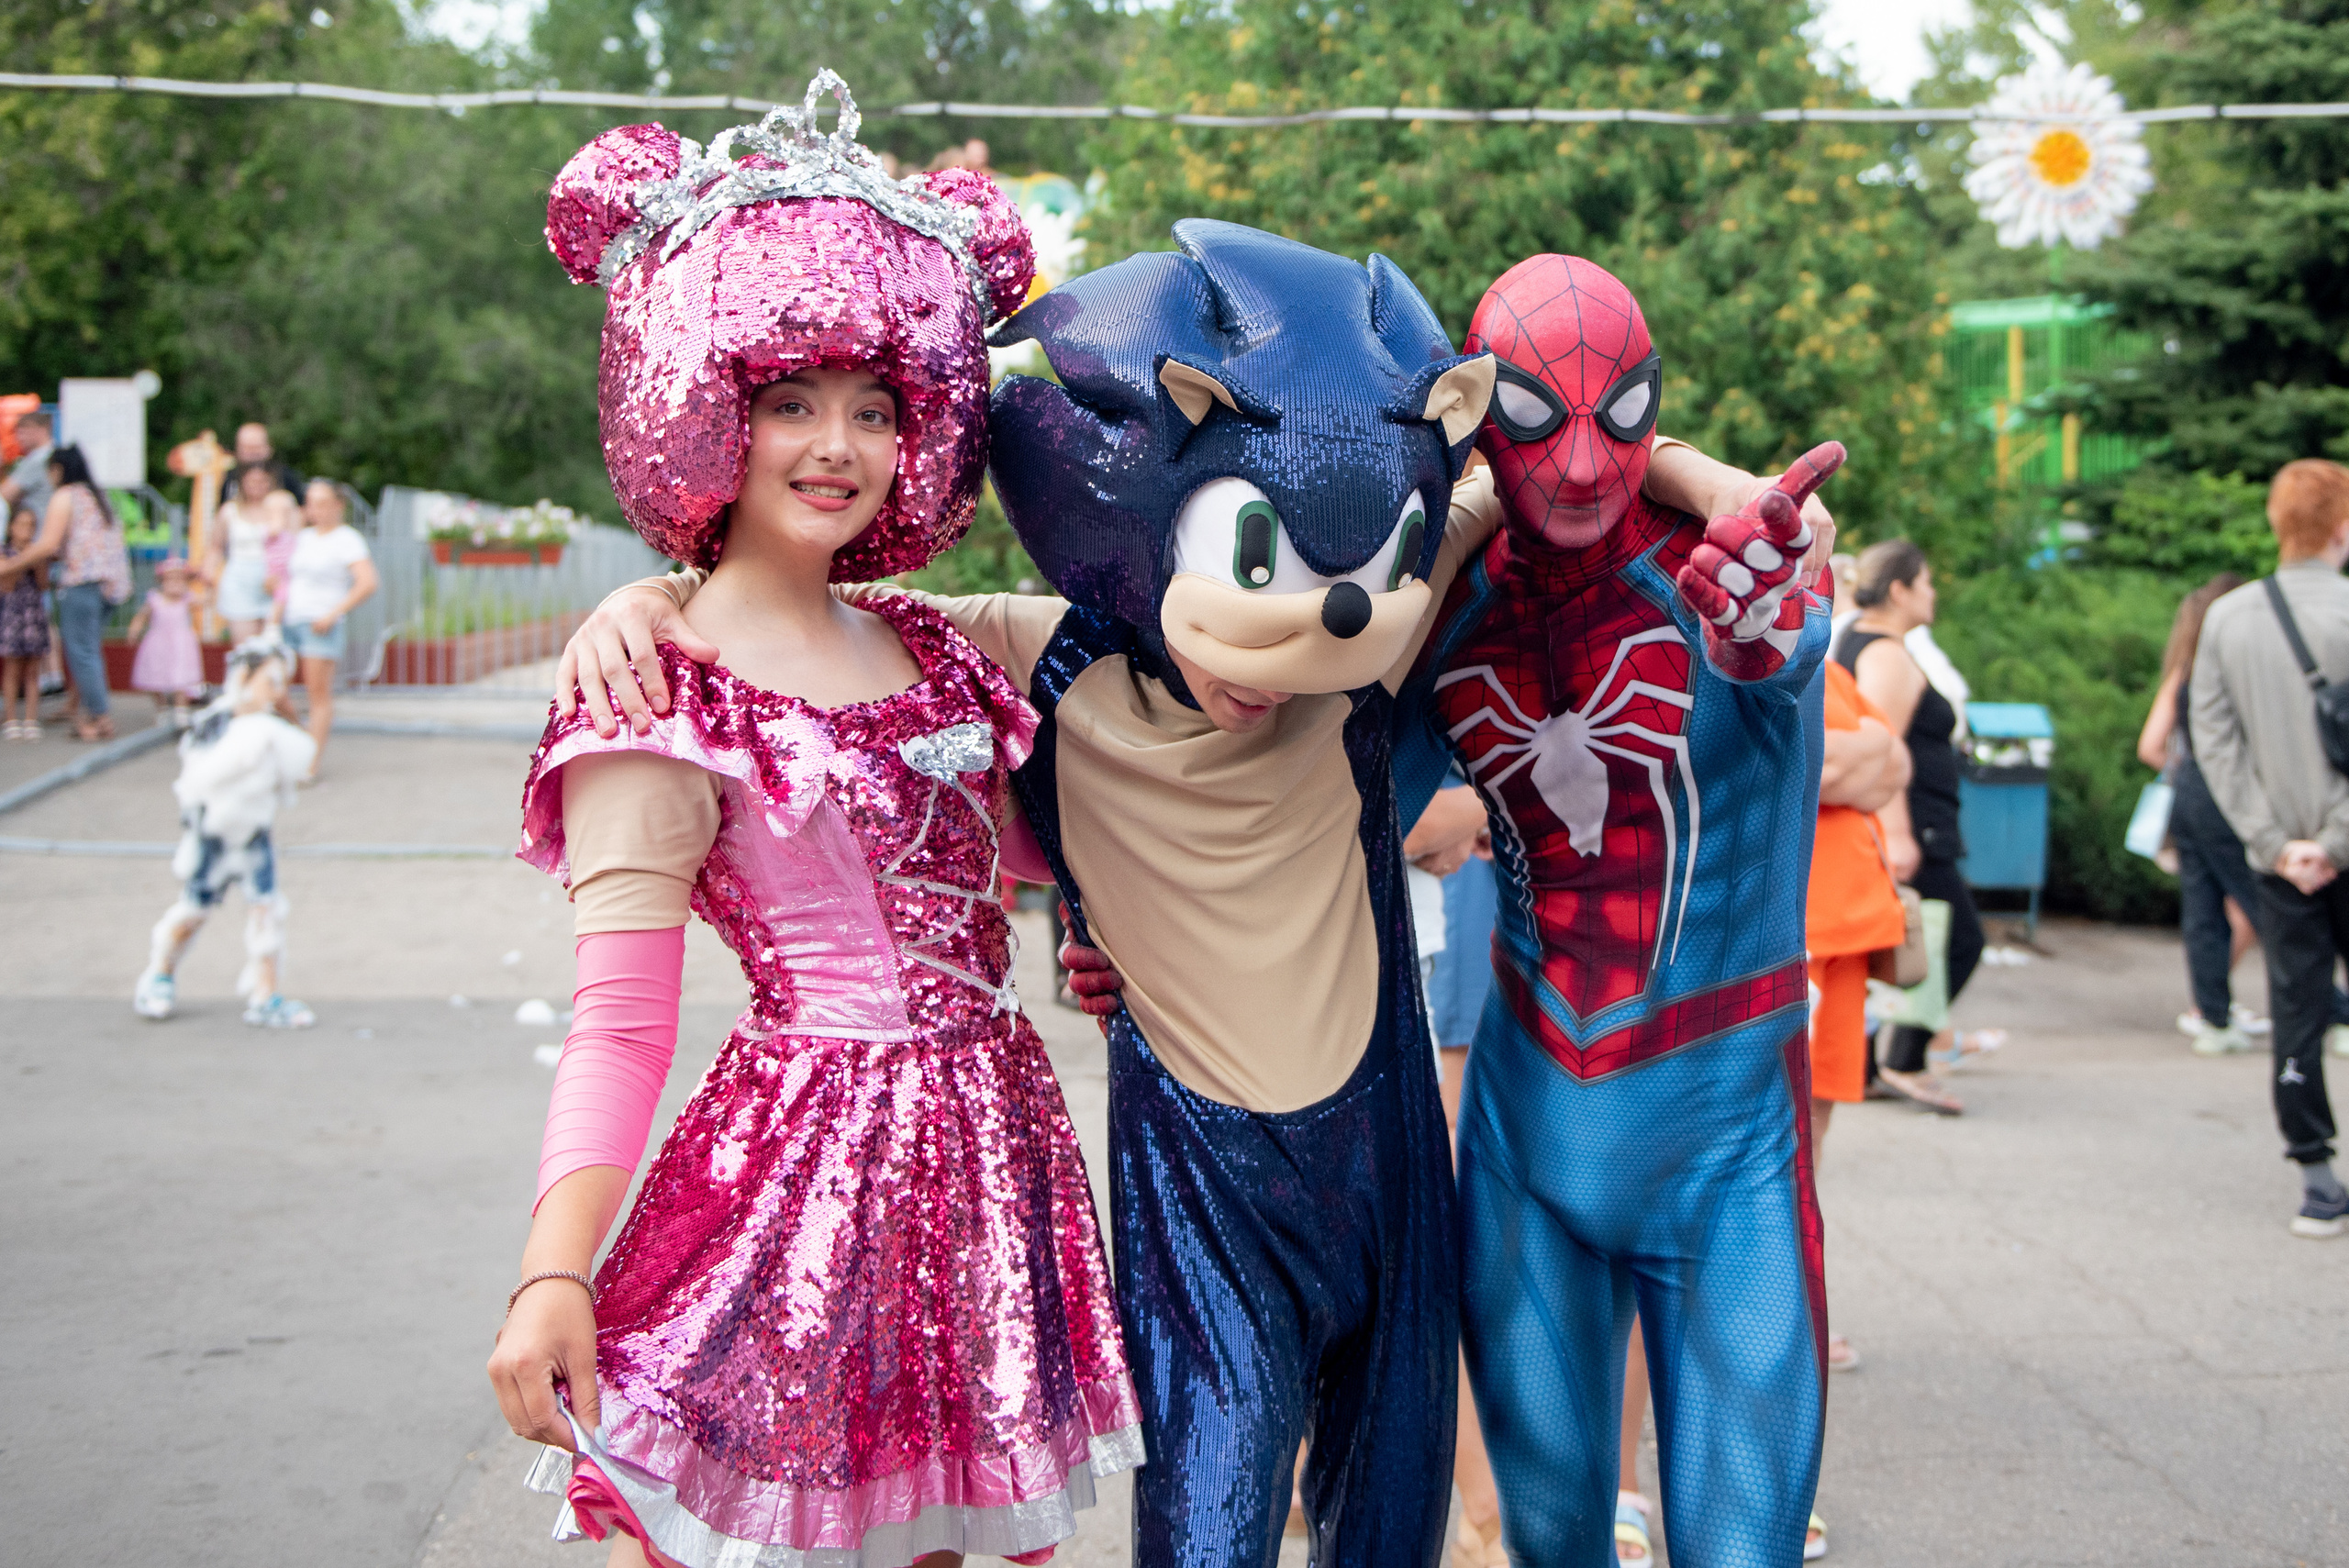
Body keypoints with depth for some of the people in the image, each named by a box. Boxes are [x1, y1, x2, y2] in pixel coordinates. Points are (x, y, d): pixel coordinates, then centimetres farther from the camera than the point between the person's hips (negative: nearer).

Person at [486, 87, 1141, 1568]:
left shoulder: (923, 648, 10)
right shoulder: (663, 694, -10)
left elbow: (1020, 850, 22)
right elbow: (618, 1023, -12)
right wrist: (552, 1278, -20)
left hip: (986, 1136, 7)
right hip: (815, 1143, -6)